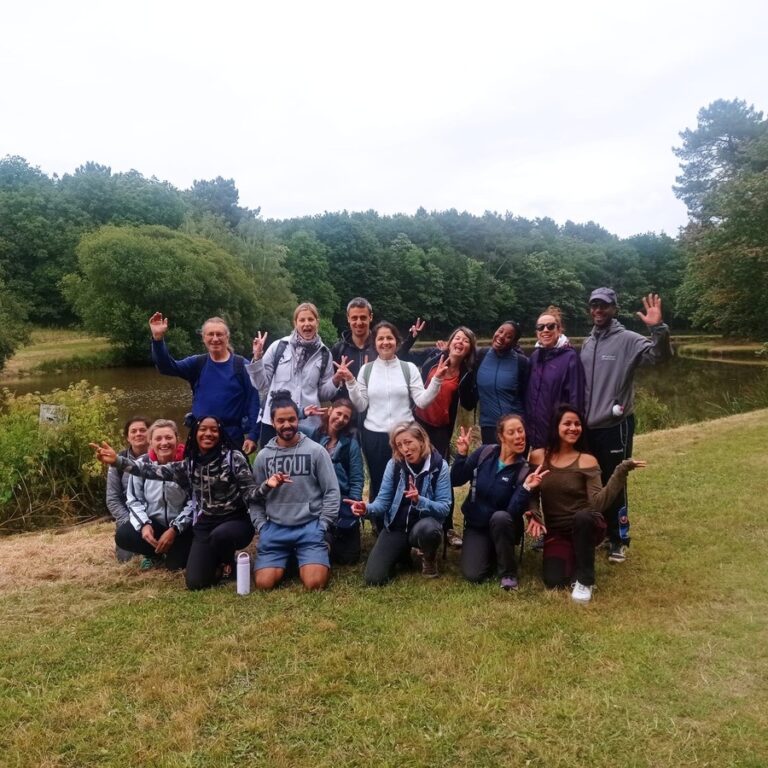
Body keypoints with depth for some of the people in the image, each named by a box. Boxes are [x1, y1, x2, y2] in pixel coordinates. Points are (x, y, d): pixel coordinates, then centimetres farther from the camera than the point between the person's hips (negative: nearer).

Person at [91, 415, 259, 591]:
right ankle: (218, 560, 23)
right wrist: (117, 461, -18)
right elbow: (157, 471, -8)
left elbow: (249, 491, -10)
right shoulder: (189, 464, 3)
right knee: (195, 582, -10)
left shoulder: (234, 457, -8)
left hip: (234, 521, -3)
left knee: (219, 535, -38)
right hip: (204, 527, 4)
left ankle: (228, 562, -3)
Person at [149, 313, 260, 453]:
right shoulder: (197, 364, 6)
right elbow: (167, 366, -8)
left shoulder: (242, 366, -3)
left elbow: (254, 401, -7)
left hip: (232, 436, -3)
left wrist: (252, 435, -14)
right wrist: (158, 338, -24)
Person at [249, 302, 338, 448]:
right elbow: (261, 384, 3)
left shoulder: (324, 354, 6)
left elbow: (324, 393, 10)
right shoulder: (279, 347, 1)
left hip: (307, 423, 1)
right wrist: (257, 357, -9)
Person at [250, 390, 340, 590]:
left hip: (310, 526, -2)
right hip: (275, 529, 2)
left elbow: (332, 492, -2)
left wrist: (321, 528, -6)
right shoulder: (263, 456, 6)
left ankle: (309, 560, 15)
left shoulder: (316, 451, -2)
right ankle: (287, 561, 19)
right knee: (264, 584, -11)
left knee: (315, 584, -18)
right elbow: (255, 498, 9)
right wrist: (262, 528, -2)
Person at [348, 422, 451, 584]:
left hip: (424, 523, -2)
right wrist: (367, 509, -28)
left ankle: (429, 558, -2)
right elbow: (383, 501, -5)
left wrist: (420, 500, -33)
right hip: (396, 526, 2)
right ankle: (402, 553, 20)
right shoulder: (394, 464, -6)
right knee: (373, 578, -14)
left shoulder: (439, 465, -12)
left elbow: (444, 508, -15)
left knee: (426, 529, -40)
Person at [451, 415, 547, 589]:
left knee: (500, 517, -37)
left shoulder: (524, 470, -14)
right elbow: (455, 481, -7)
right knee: (473, 575, -19)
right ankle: (489, 553, 17)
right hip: (476, 525, 1)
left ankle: (508, 572, -14)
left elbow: (514, 512, -22)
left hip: (503, 526, -1)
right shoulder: (485, 453, -9)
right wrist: (462, 454, -21)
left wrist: (526, 487, -36)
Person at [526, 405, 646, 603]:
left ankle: (585, 581, -16)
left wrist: (620, 472, -29)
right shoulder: (538, 456, -3)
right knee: (554, 581, -22)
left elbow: (598, 503, -20)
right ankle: (574, 557, 16)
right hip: (556, 531, 2)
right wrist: (534, 514, -15)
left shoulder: (587, 461, -9)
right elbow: (531, 494, 5)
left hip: (587, 525, -1)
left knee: (583, 516, -39)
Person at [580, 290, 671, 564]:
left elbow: (660, 355, -24)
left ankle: (619, 539, 15)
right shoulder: (587, 343, 11)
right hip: (588, 427, 6)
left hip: (615, 426, -6)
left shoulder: (628, 340, -9)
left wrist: (658, 329, -39)